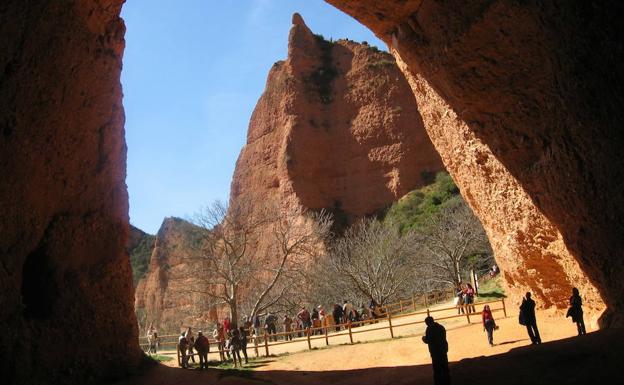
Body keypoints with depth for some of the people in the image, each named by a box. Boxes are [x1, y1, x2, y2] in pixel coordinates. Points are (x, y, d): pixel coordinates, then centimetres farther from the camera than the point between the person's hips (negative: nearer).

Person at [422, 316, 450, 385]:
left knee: (437, 368, 3)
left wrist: (424, 338, 4)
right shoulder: (441, 327, 7)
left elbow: (427, 340, -18)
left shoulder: (429, 329, -15)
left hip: (435, 351, -7)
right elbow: (443, 337, 14)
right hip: (444, 348, 7)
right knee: (445, 366, 18)